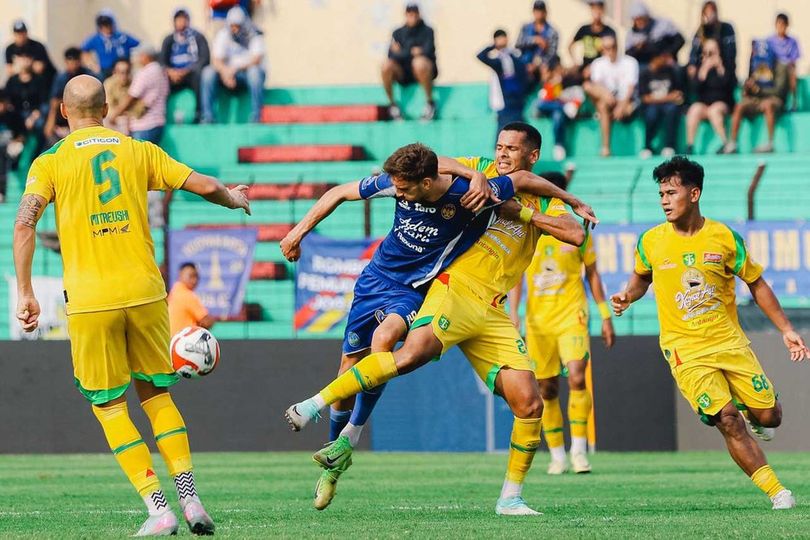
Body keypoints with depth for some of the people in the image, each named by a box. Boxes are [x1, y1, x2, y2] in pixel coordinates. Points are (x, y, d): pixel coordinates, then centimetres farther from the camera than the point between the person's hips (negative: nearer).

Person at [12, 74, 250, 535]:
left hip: (90, 302, -2)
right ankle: (191, 500, 7)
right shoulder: (138, 151, 9)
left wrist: (26, 294, -7)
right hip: (145, 291, 2)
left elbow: (24, 224, -10)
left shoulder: (51, 161, 2)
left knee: (109, 405, 7)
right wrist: (236, 199, 32)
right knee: (156, 394, 17)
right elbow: (203, 185, 10)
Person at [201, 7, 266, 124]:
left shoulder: (254, 36, -8)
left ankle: (255, 117, -34)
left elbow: (256, 60, -21)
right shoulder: (223, 35, -1)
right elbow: (216, 60, -9)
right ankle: (207, 117, -25)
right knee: (208, 72, -24)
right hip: (229, 74, 3)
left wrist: (235, 68, -33)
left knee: (254, 71, -38)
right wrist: (225, 71, -32)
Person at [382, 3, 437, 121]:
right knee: (386, 65, -28)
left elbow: (427, 52, -12)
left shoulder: (427, 31, 3)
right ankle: (391, 104, -11)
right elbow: (392, 55, 1)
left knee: (419, 62, -40)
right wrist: (412, 51, -9)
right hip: (403, 73, 3)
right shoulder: (398, 33, 11)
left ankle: (430, 102, -23)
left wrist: (402, 53, -6)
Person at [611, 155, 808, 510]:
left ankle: (752, 416, 36)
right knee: (727, 420, -15)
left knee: (769, 417, -2)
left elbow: (756, 284, 7)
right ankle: (776, 491, -5)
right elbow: (642, 277, 18)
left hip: (730, 343, 1)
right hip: (685, 351, -1)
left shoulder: (725, 238, -5)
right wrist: (627, 297, -4)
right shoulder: (651, 242, -3)